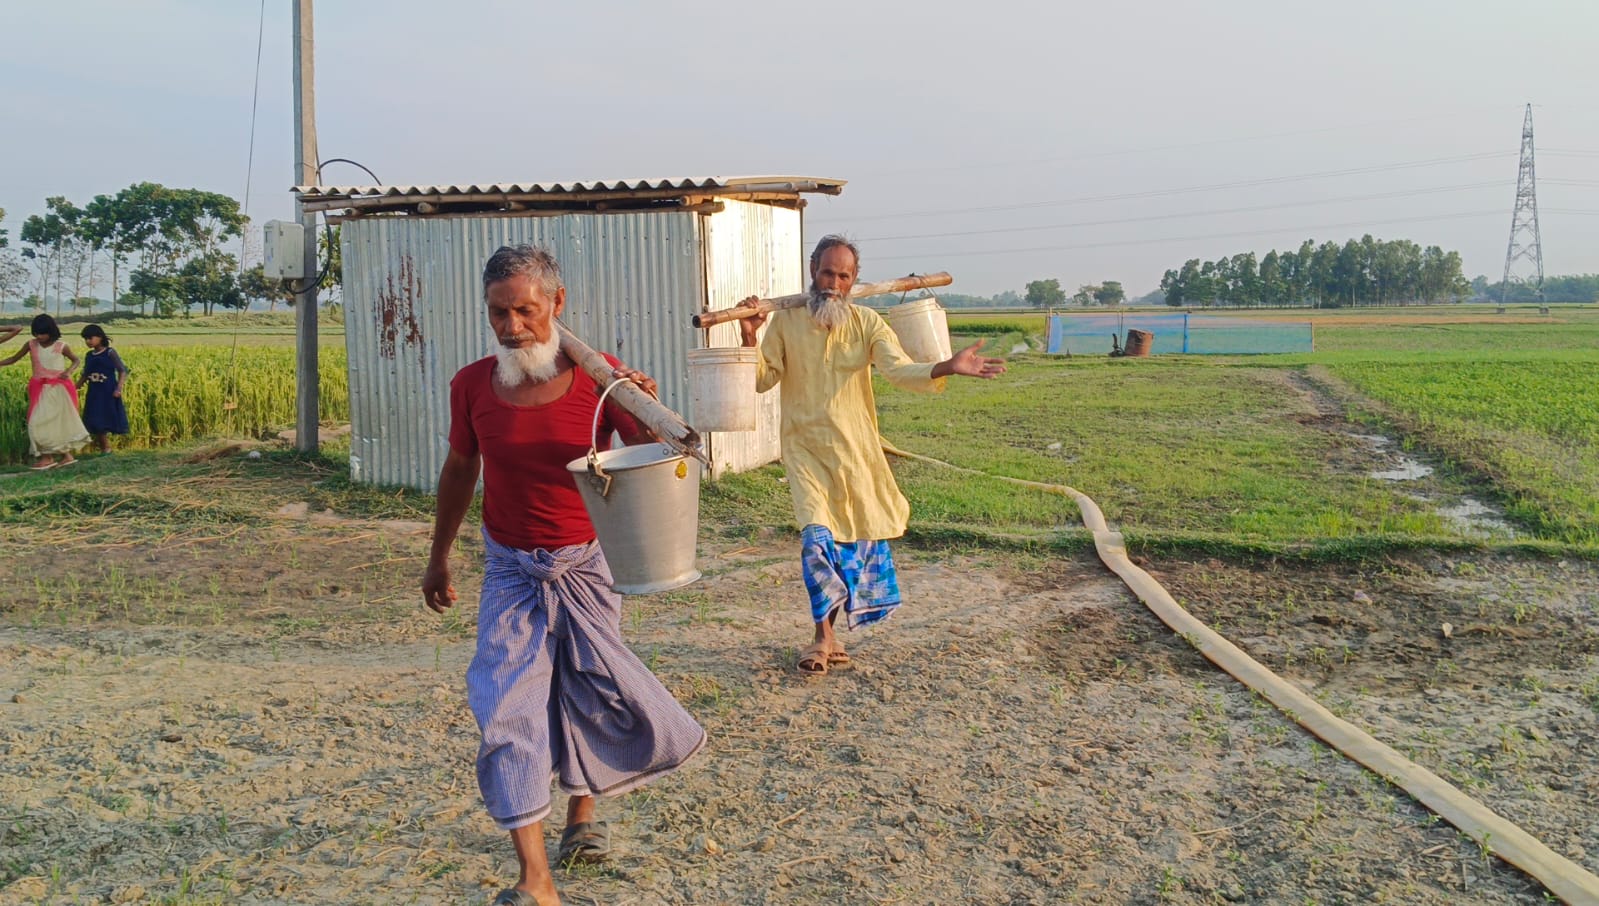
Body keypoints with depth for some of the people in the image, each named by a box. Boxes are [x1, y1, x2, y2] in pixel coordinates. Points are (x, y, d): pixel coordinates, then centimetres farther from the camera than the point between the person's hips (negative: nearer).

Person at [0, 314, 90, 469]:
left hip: (59, 388, -3)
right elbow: (13, 358, 8)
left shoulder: (61, 346, -7)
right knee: (39, 422, -1)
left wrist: (69, 371, -12)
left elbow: (76, 360, 7)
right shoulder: (31, 345, 1)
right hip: (40, 389, 3)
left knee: (60, 420, -2)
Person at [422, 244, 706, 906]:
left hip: (585, 563, -1)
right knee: (507, 705, -8)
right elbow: (460, 471, 10)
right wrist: (439, 558, 18)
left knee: (588, 693, 12)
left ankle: (583, 814, 41)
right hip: (510, 571, 1)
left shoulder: (601, 380, -13)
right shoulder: (472, 386, -7)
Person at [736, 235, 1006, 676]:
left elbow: (901, 370, -15)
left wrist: (947, 367, -32)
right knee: (818, 536, -13)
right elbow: (762, 381, -3)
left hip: (856, 447, 2)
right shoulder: (786, 322, -4)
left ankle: (833, 630, 28)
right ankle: (824, 637, 1)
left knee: (860, 534, 9)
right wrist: (750, 338, -21)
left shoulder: (867, 323, -3)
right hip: (805, 447, -2)